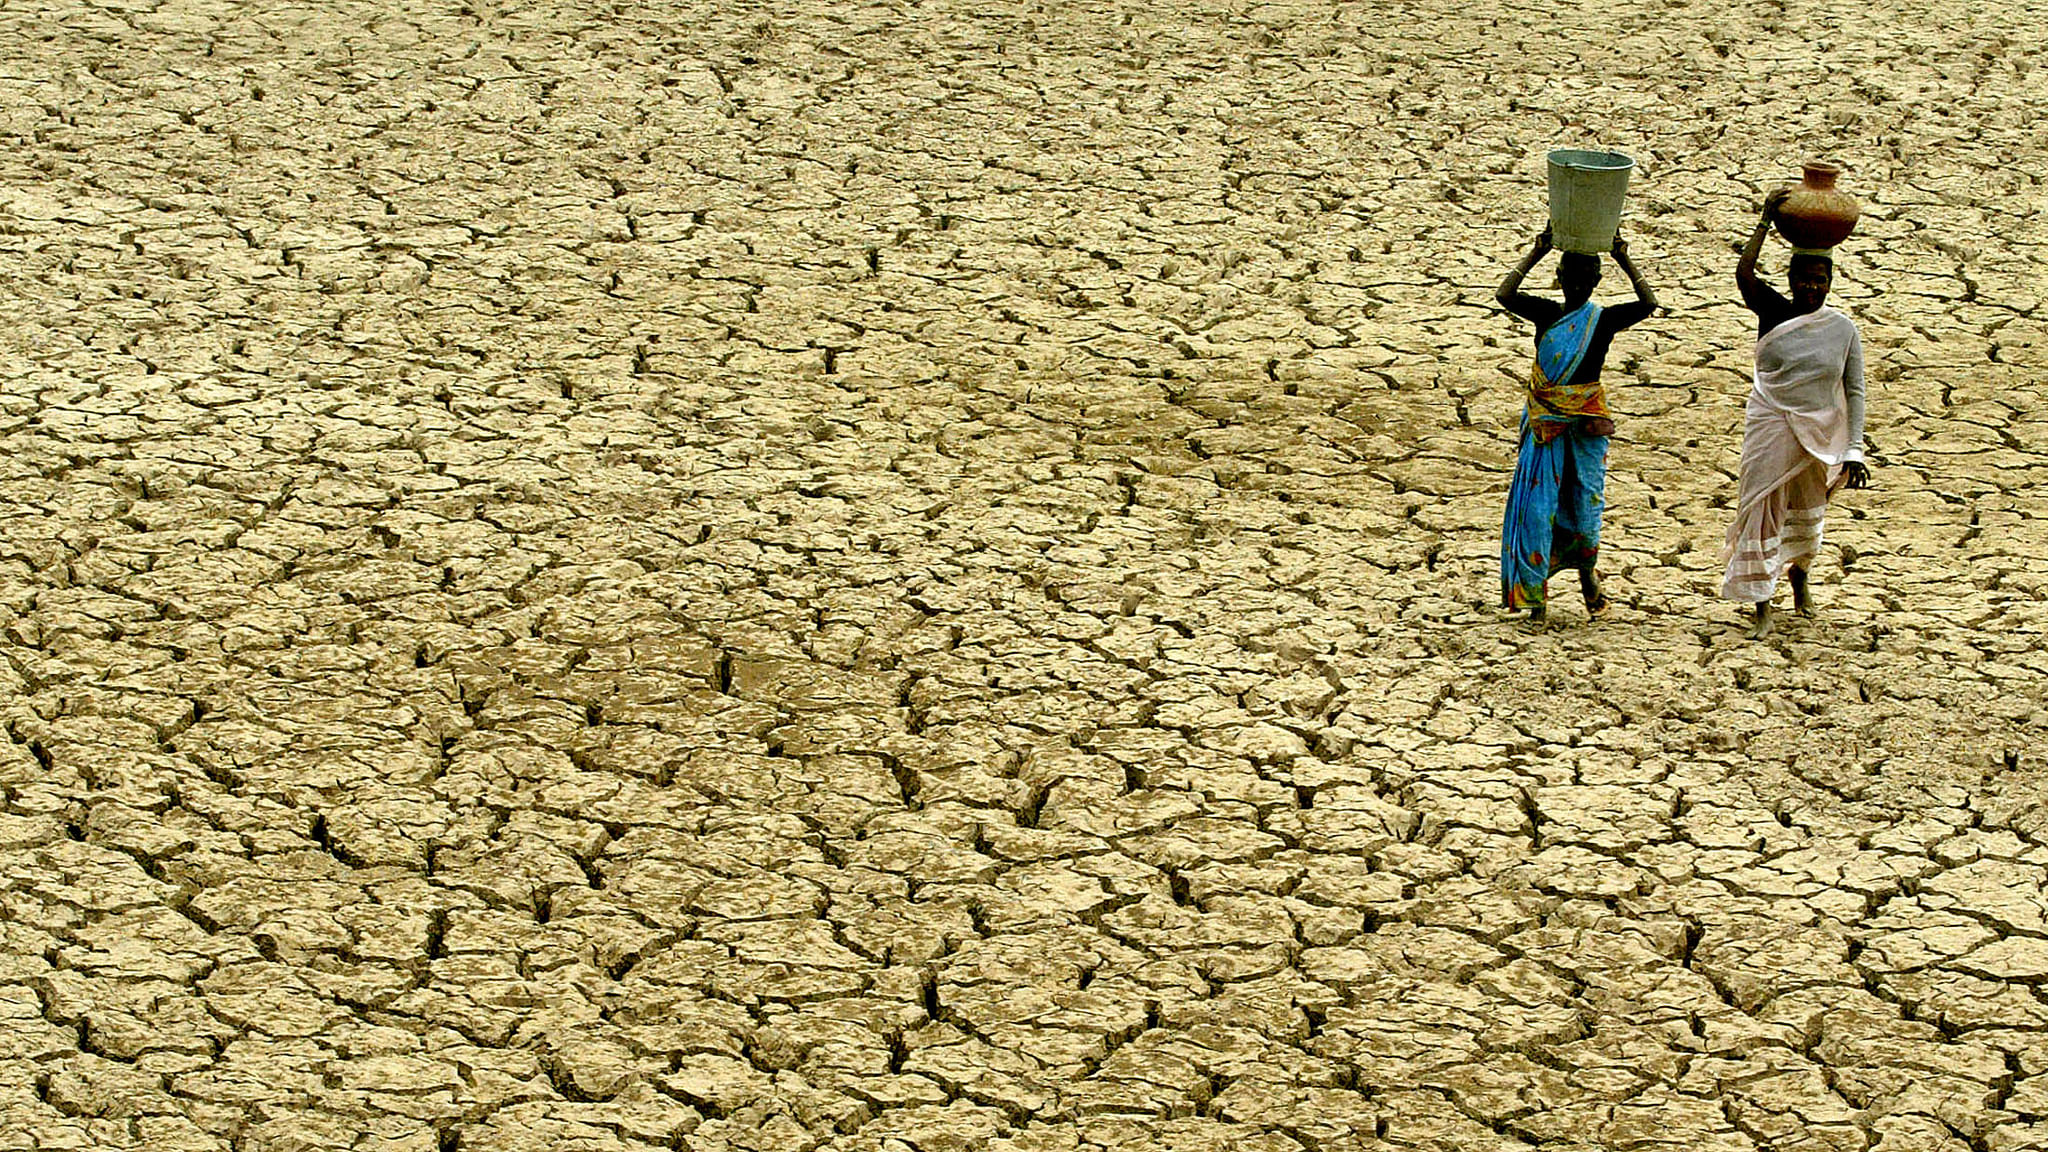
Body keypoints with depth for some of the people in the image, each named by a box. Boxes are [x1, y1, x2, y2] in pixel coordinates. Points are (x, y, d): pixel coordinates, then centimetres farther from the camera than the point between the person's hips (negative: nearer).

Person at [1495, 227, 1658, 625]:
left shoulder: (1603, 320, -1)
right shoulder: (1547, 313, 1)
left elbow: (1648, 304, -16)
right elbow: (1504, 295, -14)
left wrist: (1624, 262, -18)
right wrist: (1535, 253, -16)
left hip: (1586, 425, 0)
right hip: (1545, 423, 0)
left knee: (1585, 507, 4)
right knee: (1537, 506, -4)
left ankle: (1587, 577, 29)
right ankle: (1534, 596, 0)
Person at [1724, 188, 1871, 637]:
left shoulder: (1843, 330, -6)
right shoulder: (1773, 311, -7)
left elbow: (1854, 392, -6)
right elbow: (1743, 273, -24)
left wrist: (1853, 450, -13)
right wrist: (1765, 221, -26)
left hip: (1820, 431, 2)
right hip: (1770, 426, -2)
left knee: (1807, 512, 21)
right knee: (1762, 510, -5)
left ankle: (1799, 576, 48)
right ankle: (1762, 606, 2)